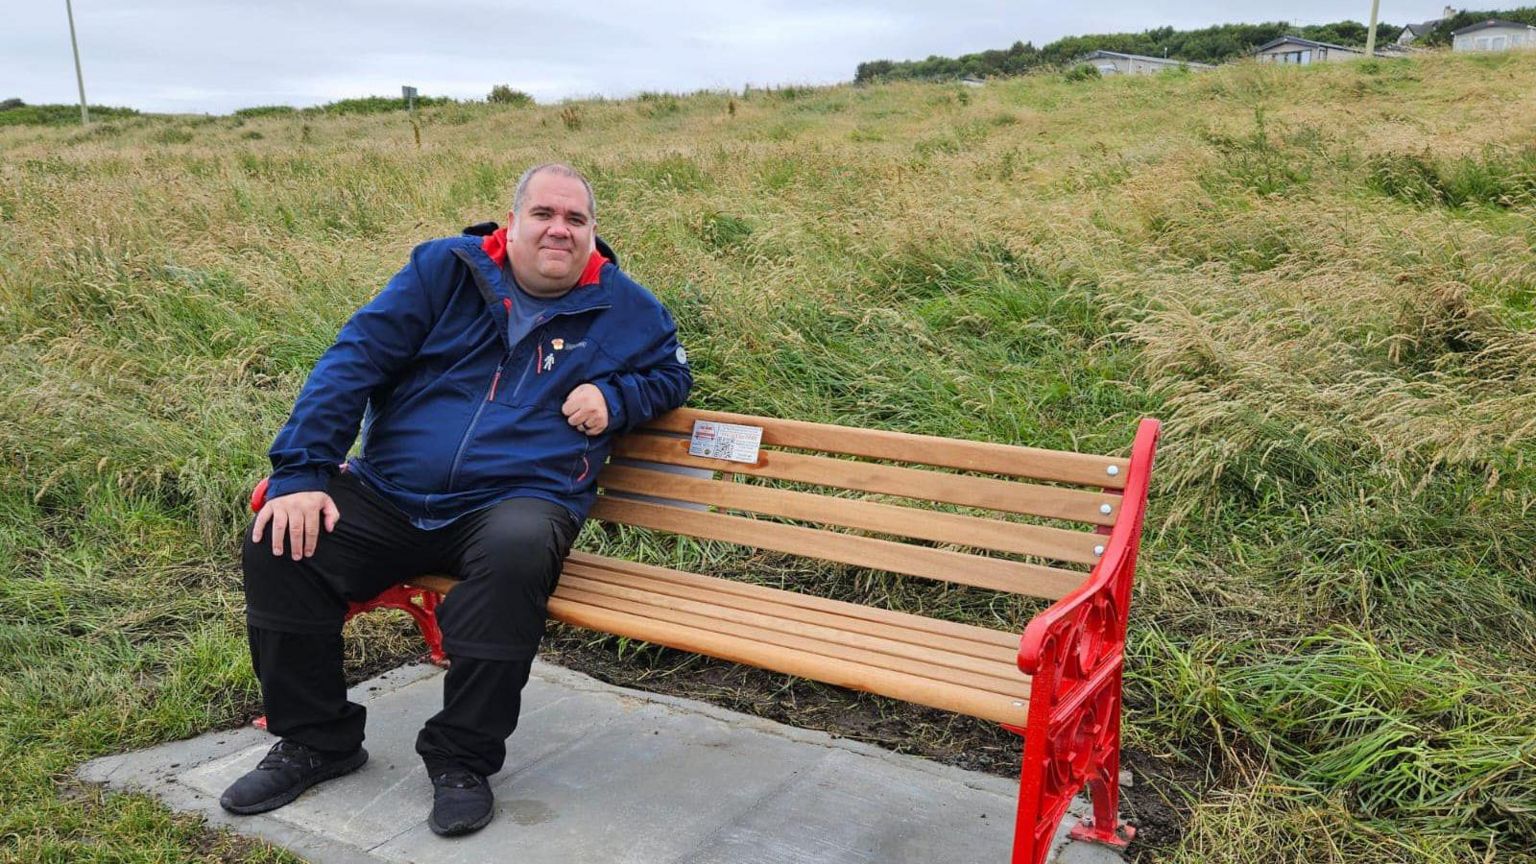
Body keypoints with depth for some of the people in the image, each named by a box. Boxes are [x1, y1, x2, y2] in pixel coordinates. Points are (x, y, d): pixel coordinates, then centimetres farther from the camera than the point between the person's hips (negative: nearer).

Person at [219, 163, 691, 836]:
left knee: (516, 554, -37)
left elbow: (672, 372, 24)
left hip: (516, 500, -2)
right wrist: (300, 473, -10)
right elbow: (354, 361, 0)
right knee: (279, 547, -19)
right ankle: (315, 741, 4)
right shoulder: (445, 269, 6)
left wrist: (614, 397, -1)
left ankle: (462, 758, -17)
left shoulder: (621, 307, 10)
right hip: (385, 496, 2)